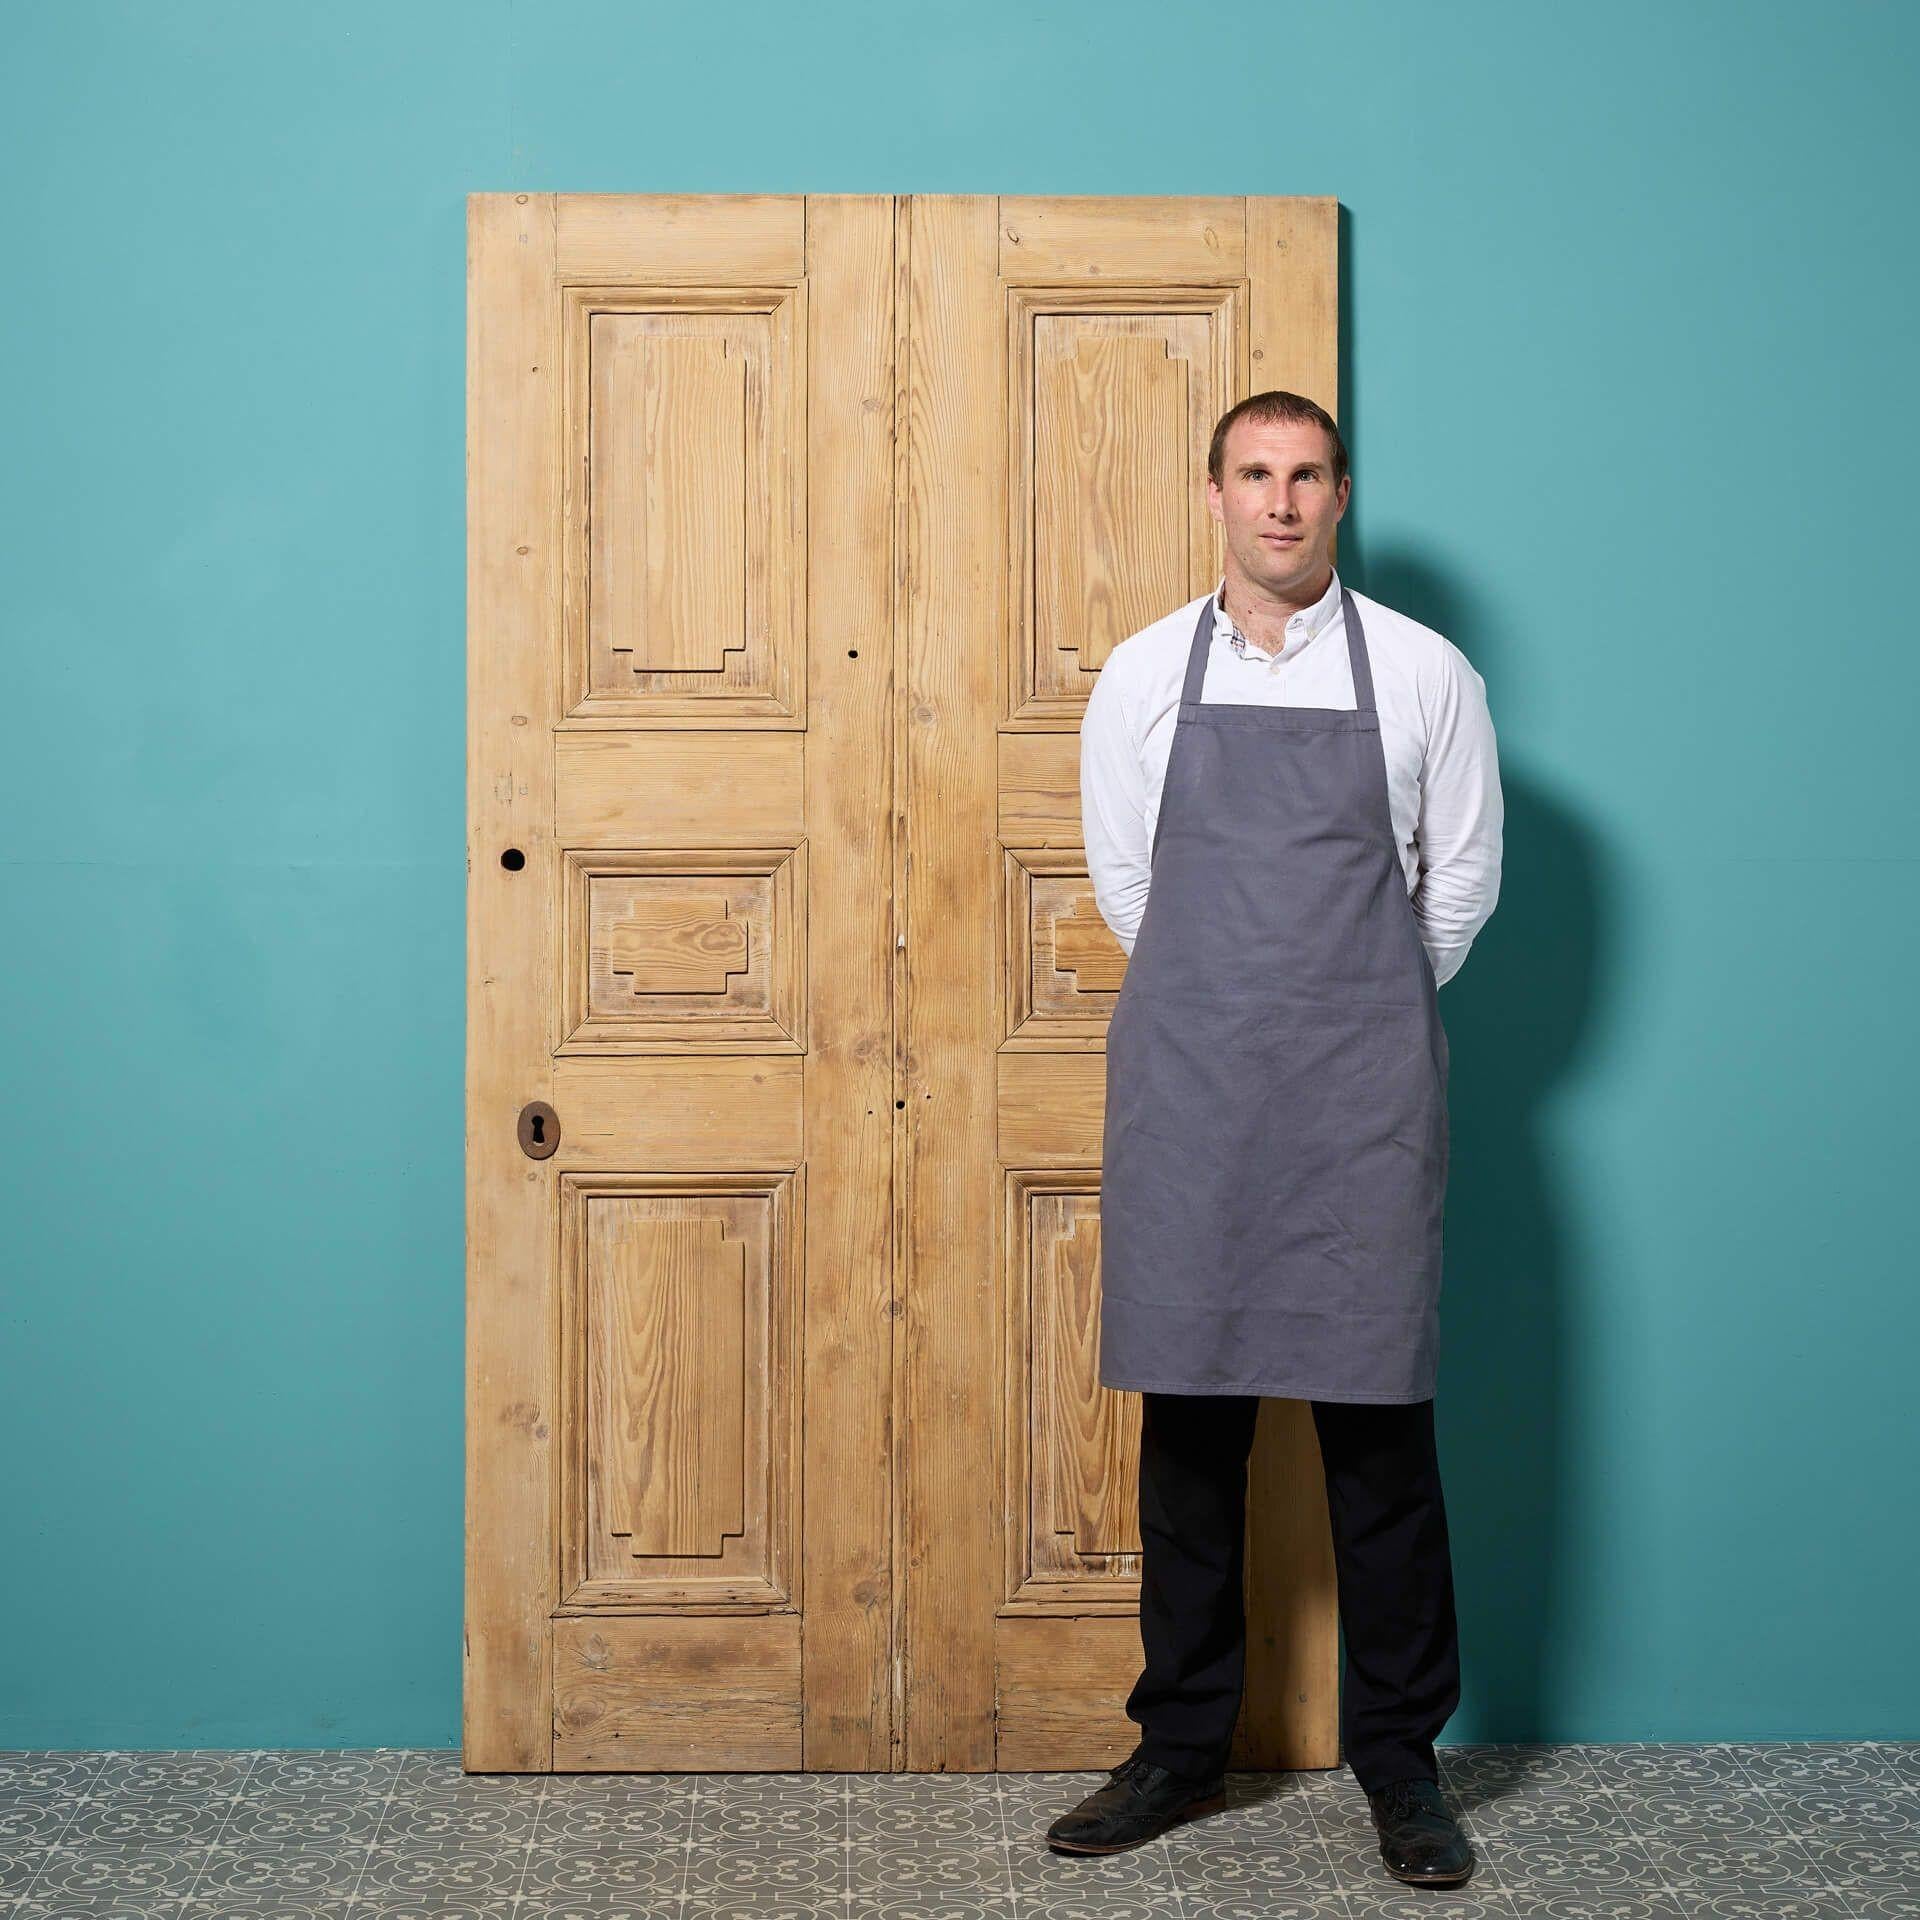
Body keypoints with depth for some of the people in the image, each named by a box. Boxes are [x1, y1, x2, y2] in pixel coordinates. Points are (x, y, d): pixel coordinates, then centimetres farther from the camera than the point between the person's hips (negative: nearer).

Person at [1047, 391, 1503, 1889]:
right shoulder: (1143, 678, 7)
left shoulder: (1425, 674, 3)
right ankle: (1183, 1749, 19)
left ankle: (1400, 1761, 14)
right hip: (1184, 1086, 2)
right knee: (1189, 1422, 6)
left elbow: (1464, 877, 9)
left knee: (1379, 1425, 0)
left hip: (1363, 1091, -1)